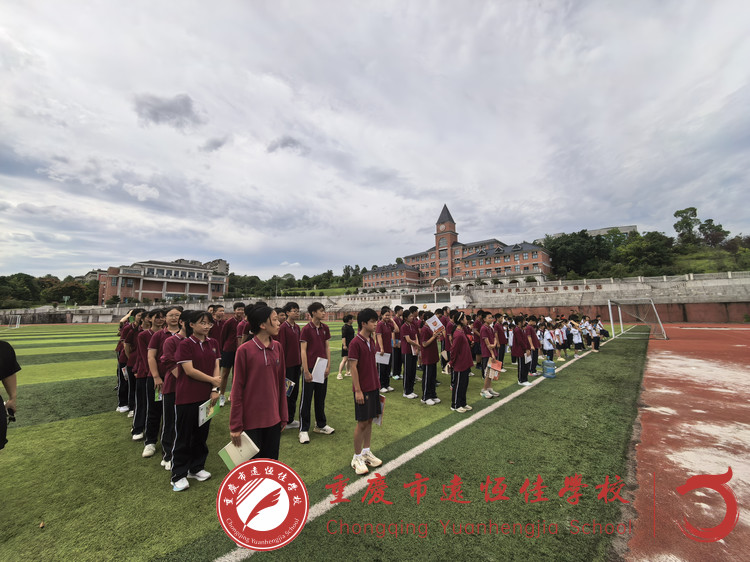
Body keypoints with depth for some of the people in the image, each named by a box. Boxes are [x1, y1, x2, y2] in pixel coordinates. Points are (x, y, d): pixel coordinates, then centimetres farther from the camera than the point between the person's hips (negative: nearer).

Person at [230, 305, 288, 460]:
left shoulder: (278, 347, 0)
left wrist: (283, 415, 9)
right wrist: (235, 426, -6)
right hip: (251, 419, -4)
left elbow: (281, 382, 6)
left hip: (273, 418, 4)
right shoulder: (244, 350, -13)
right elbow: (237, 389, -9)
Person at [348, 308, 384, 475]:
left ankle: (366, 452, 33)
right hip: (363, 389, -8)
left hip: (373, 387, 8)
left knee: (370, 420, 17)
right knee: (362, 423, 4)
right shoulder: (355, 343, -18)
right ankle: (357, 458, 21)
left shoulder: (371, 341, 7)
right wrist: (358, 390, -17)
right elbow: (353, 367, -18)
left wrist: (377, 383, 15)